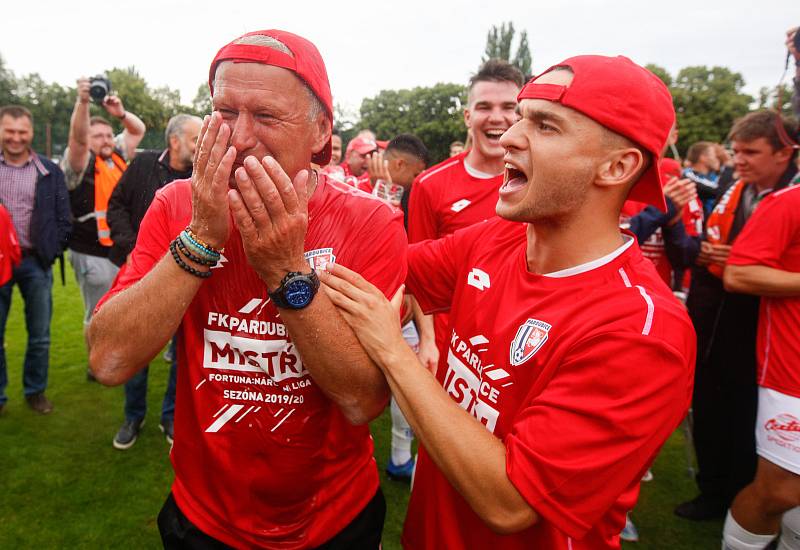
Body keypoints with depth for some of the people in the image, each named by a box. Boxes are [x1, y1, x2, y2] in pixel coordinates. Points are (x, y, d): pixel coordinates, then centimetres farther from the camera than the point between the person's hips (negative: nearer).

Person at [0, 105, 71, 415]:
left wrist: (51, 253, -4)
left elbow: (63, 219, 4)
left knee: (39, 336, 9)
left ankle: (35, 391, 25)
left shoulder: (49, 172, 3)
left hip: (35, 263, 0)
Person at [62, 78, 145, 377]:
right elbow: (77, 137, -27)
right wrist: (83, 102, -40)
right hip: (93, 253, -6)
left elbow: (139, 130, 14)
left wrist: (120, 112, -5)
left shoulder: (118, 156, 9)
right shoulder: (81, 164, -9)